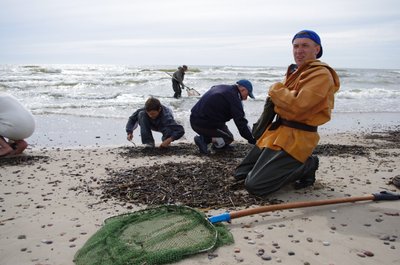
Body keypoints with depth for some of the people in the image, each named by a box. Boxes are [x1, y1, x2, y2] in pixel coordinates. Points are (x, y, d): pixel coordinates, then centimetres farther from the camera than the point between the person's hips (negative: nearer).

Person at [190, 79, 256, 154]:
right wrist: (252, 140, -9)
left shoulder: (220, 87, 16)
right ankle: (203, 140, -8)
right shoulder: (234, 97, -12)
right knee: (229, 138, 11)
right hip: (205, 125, -9)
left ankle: (204, 138, 3)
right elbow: (240, 122, -16)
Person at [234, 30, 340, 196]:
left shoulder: (321, 74, -13)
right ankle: (298, 166, 16)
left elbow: (297, 104, -25)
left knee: (254, 186, -16)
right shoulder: (296, 71, 18)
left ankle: (306, 166, 2)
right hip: (278, 131, 10)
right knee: (241, 173, 15)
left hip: (296, 137, -10)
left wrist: (275, 90, -9)